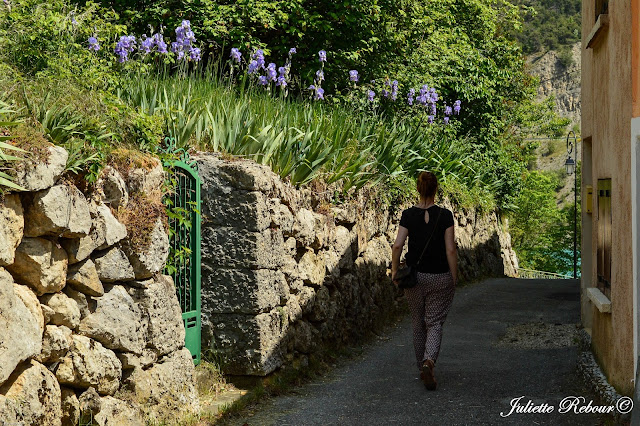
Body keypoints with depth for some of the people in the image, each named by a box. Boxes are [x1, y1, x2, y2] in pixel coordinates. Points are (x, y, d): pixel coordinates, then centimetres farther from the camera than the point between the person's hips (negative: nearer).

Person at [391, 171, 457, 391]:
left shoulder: (408, 215, -5)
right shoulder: (445, 215, -9)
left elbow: (397, 245, -11)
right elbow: (451, 250, -11)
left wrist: (394, 270, 2)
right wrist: (454, 278, -2)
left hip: (414, 276, 2)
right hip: (439, 278, -2)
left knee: (418, 323, 18)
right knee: (435, 324, 4)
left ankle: (423, 367, 28)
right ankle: (428, 363, -21)